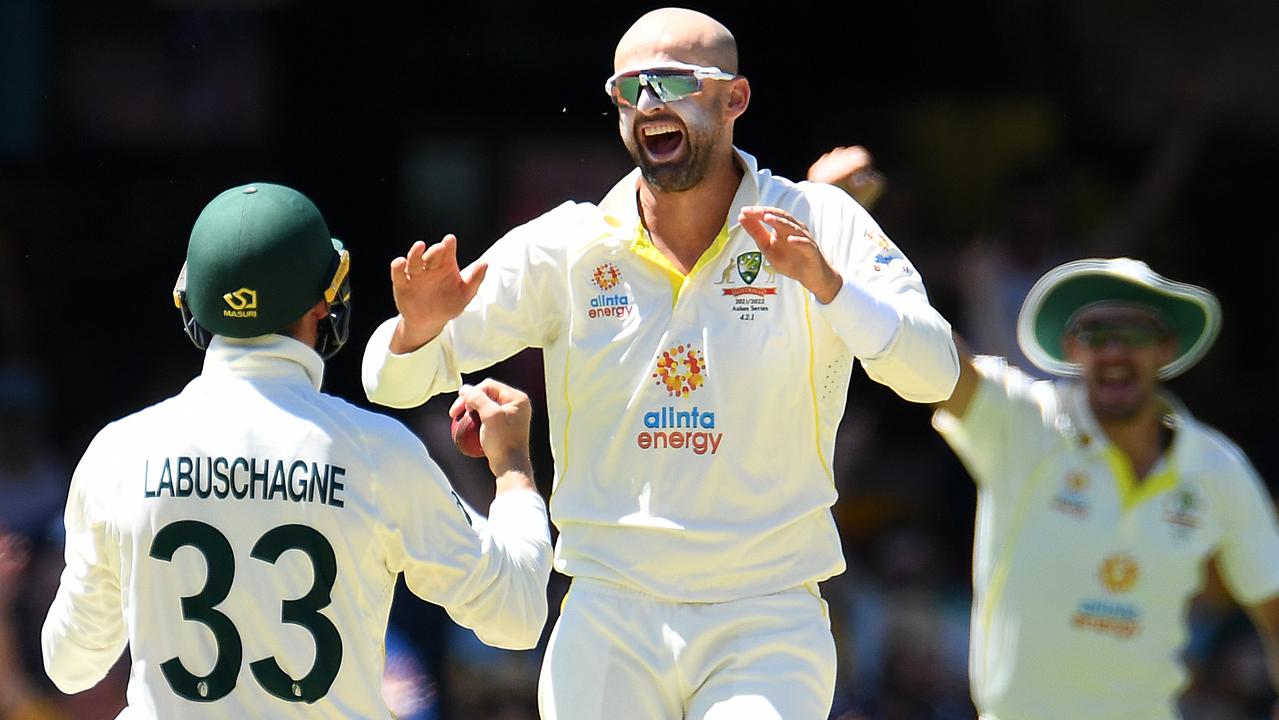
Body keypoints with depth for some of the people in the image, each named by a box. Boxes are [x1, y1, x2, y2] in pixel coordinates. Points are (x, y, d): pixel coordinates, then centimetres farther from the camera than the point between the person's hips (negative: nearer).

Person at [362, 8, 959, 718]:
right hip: (609, 616, 2)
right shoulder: (565, 247, 2)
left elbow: (933, 375, -14)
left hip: (767, 625, -2)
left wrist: (823, 281, -29)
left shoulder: (822, 226, -2)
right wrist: (418, 327, -21)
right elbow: (392, 382, 2)